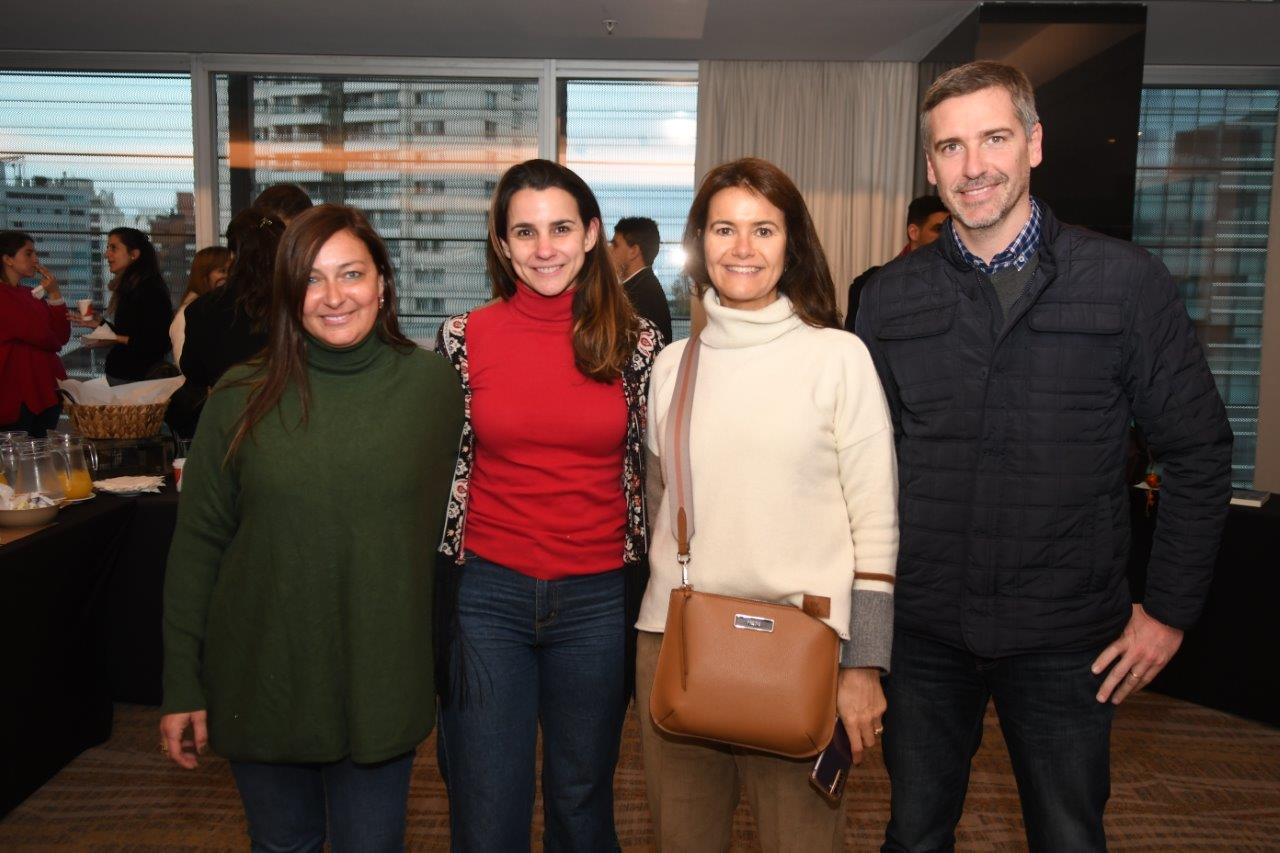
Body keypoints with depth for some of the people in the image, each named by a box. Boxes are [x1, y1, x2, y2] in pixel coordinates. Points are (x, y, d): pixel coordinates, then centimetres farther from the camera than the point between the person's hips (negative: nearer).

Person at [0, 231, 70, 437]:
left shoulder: (29, 294, 16)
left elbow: (61, 336, 7)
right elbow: (40, 336, -18)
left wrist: (54, 294, 1)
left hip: (46, 392, 8)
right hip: (17, 395, -8)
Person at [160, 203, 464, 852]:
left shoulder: (432, 383, -6)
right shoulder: (242, 396, -5)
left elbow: (450, 522, 3)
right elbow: (197, 544, -2)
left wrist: (455, 659, 4)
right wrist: (182, 687, -2)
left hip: (381, 683, -1)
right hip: (260, 683, 1)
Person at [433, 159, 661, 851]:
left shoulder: (634, 341, -2)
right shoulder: (465, 338, -2)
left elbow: (652, 471, 5)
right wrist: (435, 599, 4)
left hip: (598, 597, 1)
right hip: (486, 592, 0)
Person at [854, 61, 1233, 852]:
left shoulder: (1128, 281, -7)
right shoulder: (892, 296, 0)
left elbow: (1198, 452, -1)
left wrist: (1171, 609, -2)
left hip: (1067, 639, -1)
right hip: (924, 630, 2)